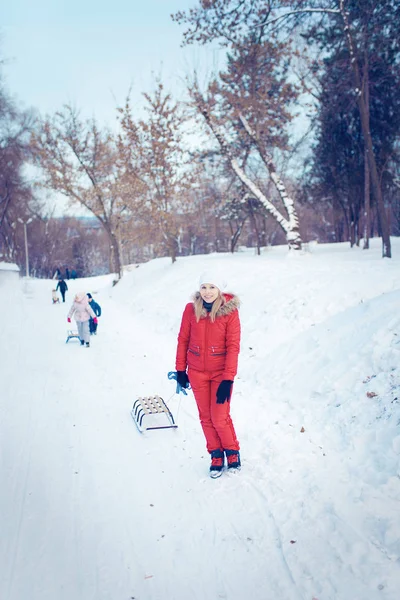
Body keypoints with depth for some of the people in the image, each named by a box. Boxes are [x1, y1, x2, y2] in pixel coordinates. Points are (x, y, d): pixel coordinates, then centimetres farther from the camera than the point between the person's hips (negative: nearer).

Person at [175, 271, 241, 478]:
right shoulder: (191, 309, -7)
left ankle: (232, 451, 25)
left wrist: (228, 379, -17)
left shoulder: (230, 311, -13)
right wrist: (180, 370, 5)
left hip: (221, 372, -2)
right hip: (197, 372, 3)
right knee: (206, 417, 11)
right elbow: (183, 339, 3)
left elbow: (233, 347, -13)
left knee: (220, 418, -2)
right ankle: (216, 455, 29)